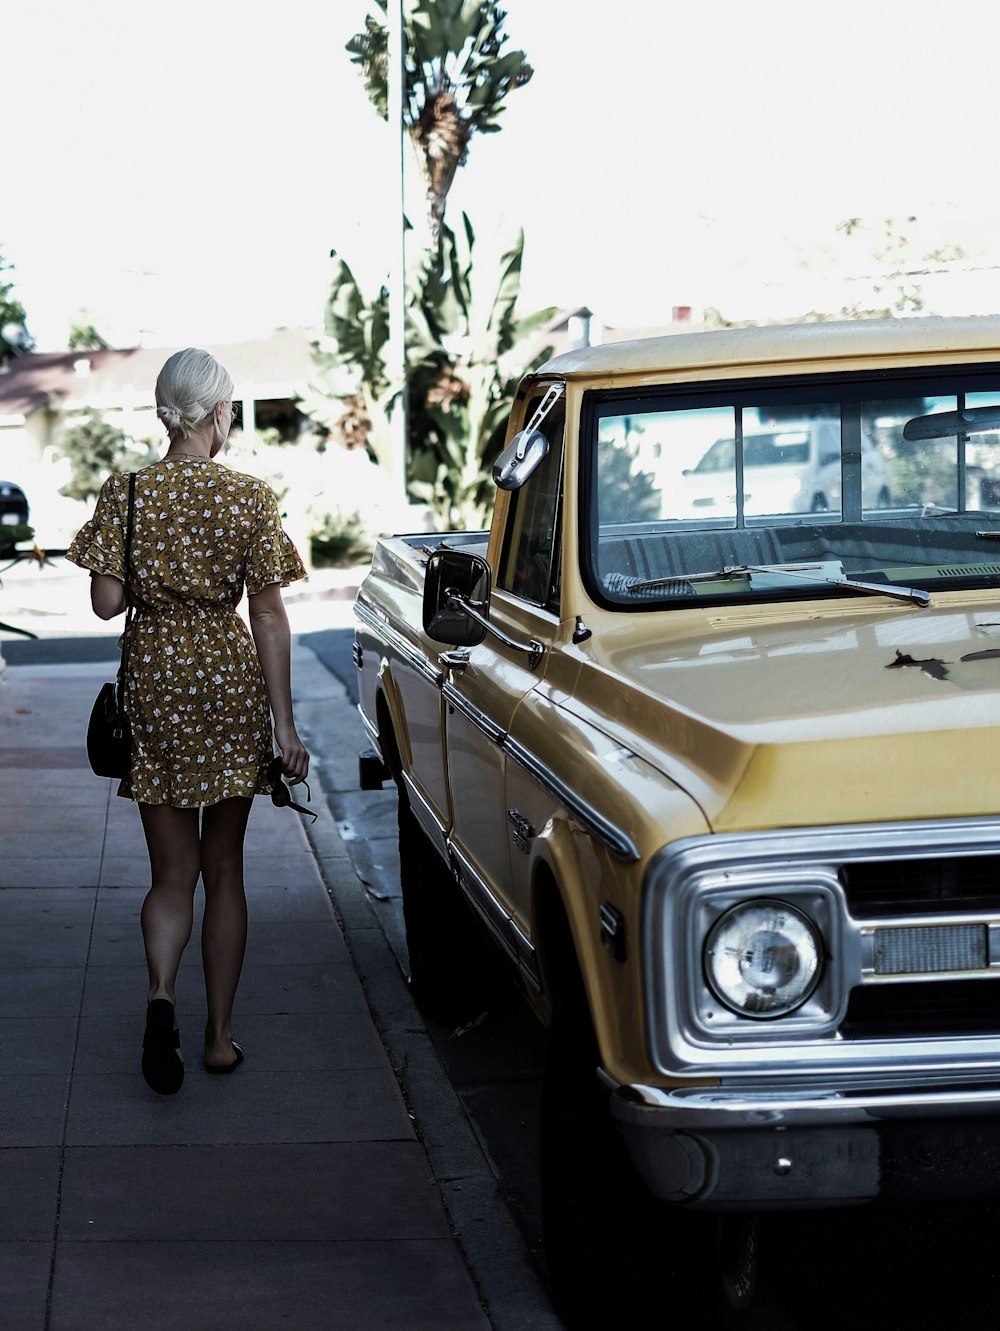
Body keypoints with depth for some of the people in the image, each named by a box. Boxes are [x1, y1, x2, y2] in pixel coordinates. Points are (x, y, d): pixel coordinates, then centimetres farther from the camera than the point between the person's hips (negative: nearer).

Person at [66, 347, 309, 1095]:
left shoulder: (126, 494, -5)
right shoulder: (250, 499, -7)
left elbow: (107, 602, -7)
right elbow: (270, 617, -8)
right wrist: (284, 722, -5)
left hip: (156, 679, 1)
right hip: (230, 679, 0)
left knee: (172, 871, 10)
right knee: (224, 868, 12)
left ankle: (162, 993, -16)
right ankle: (221, 1035, 16)